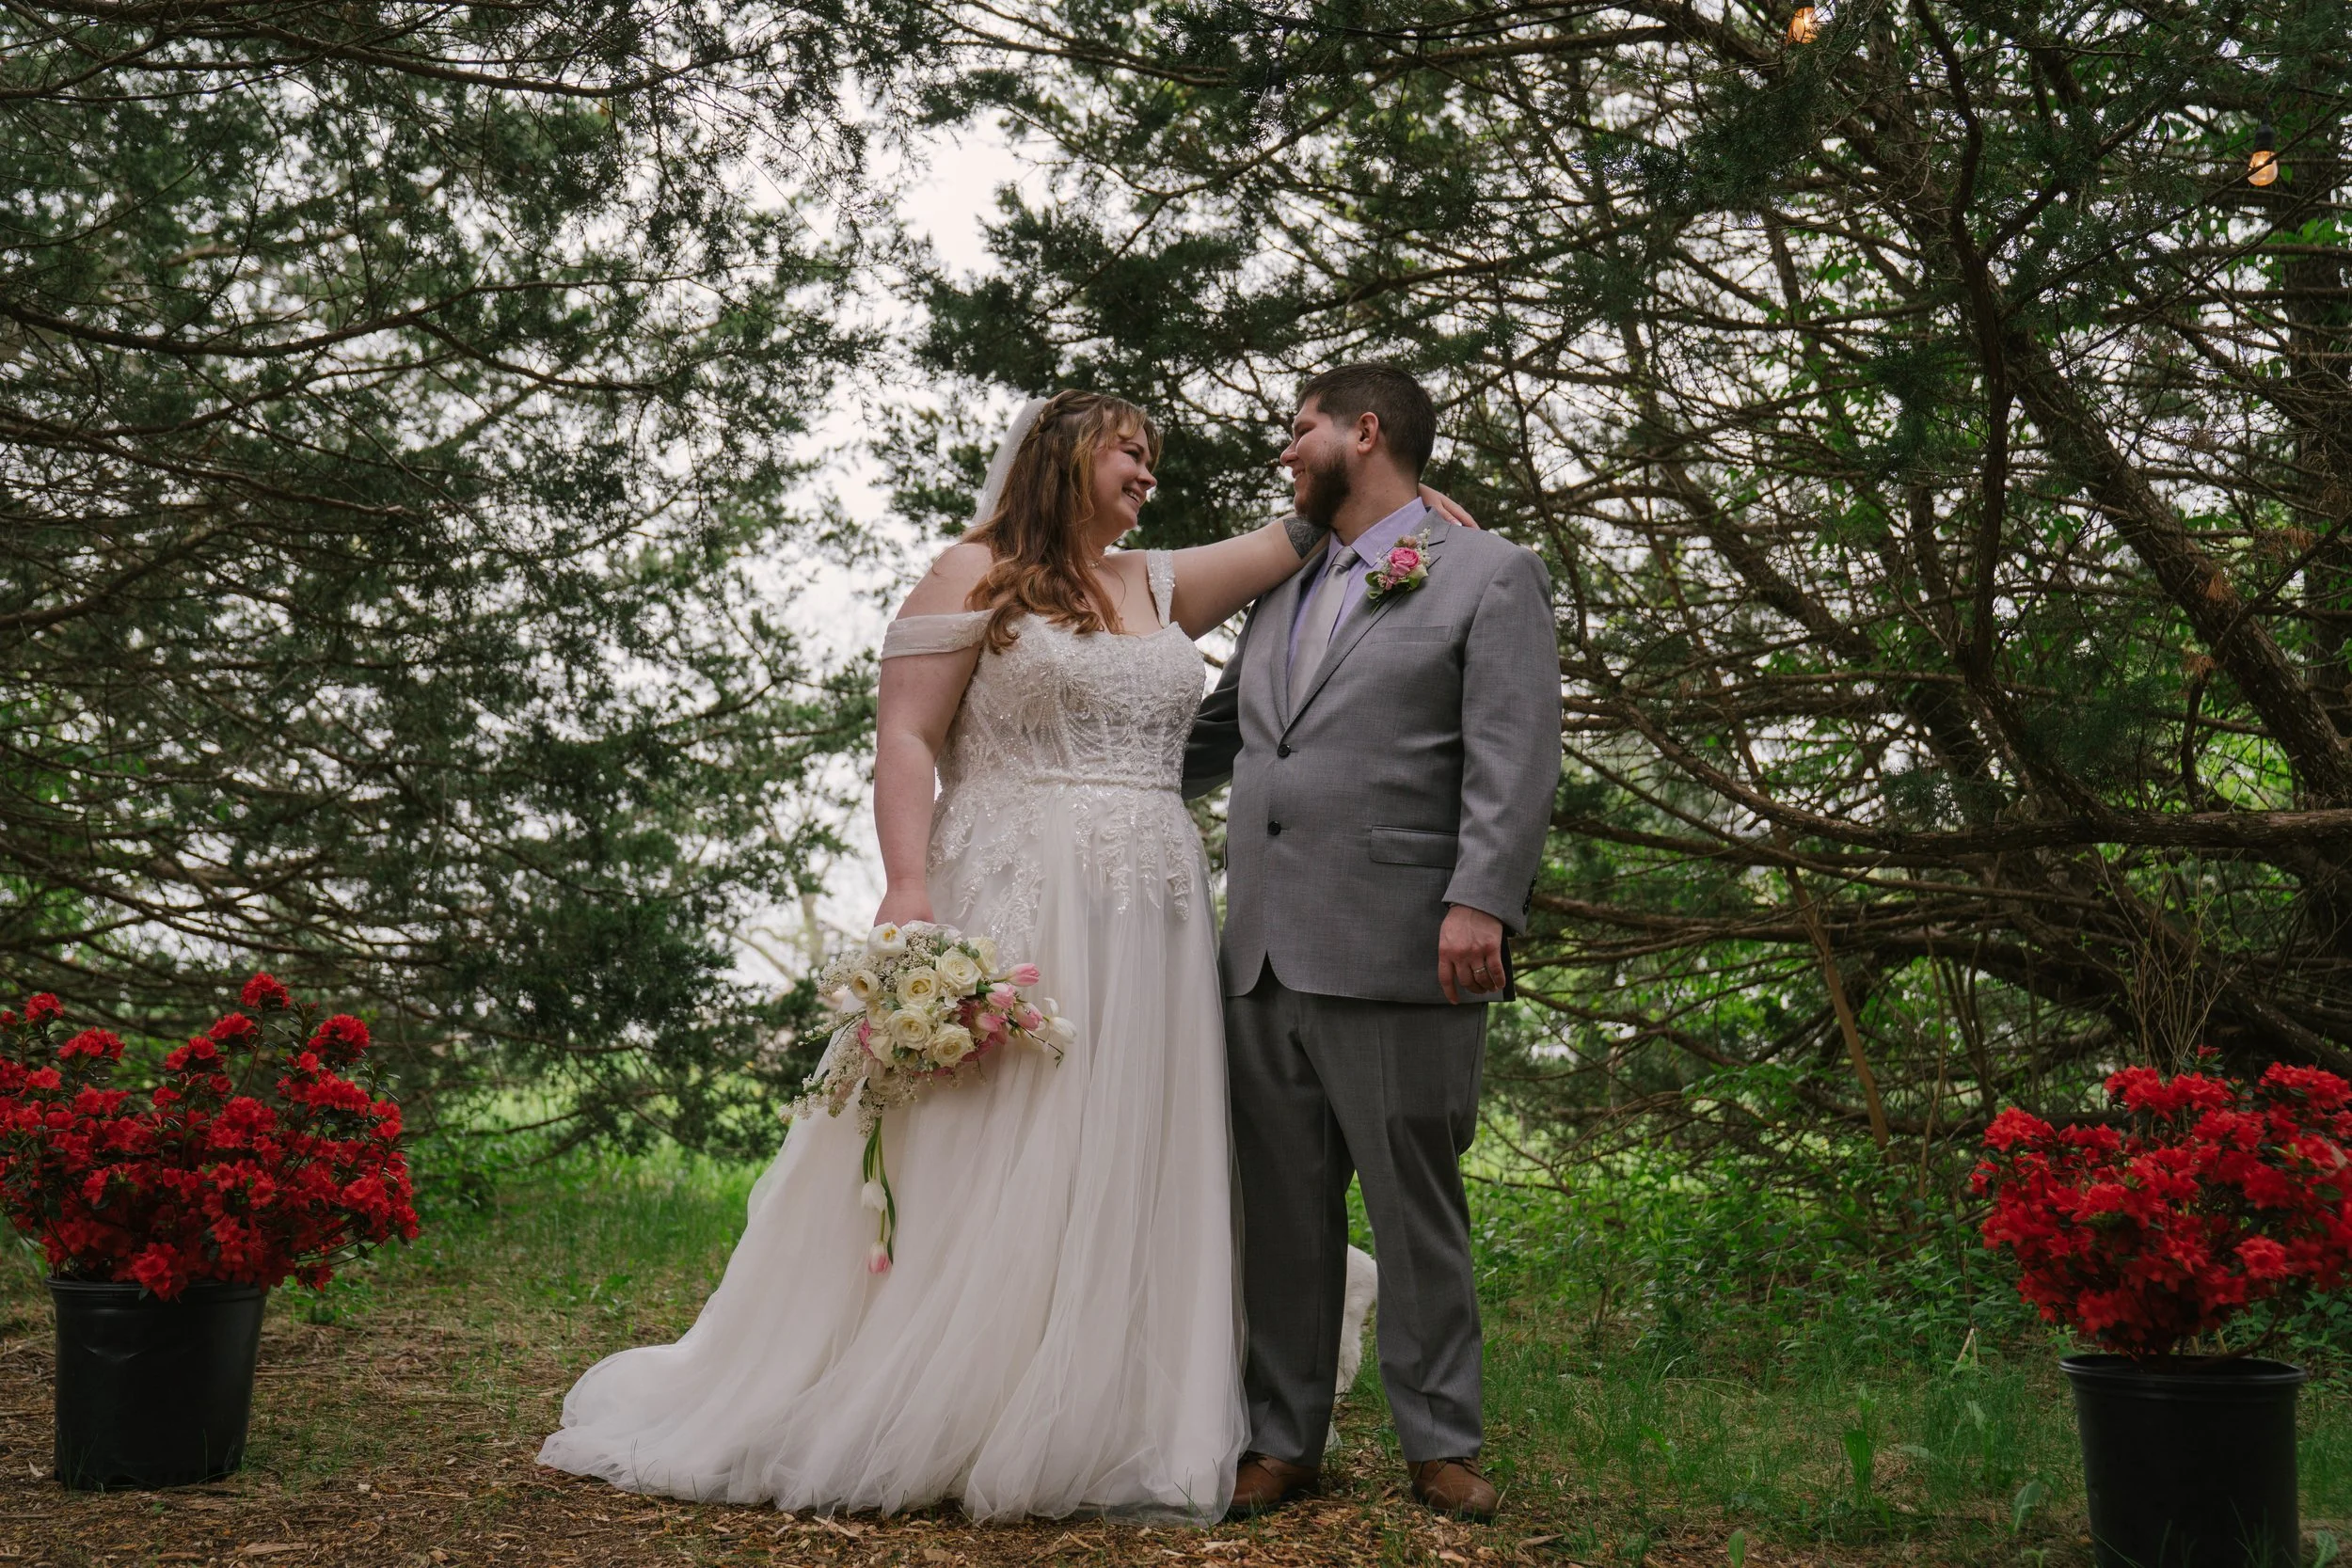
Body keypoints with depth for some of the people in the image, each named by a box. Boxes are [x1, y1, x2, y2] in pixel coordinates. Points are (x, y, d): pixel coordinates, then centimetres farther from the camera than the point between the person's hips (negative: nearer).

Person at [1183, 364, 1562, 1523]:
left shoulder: (1489, 577, 3)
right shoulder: (1282, 594, 23)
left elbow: (1514, 761, -8)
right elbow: (1212, 737, 31)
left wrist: (1481, 903, -19)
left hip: (1396, 953, -6)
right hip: (1264, 951, 6)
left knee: (1414, 1207, 1)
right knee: (1283, 1210, 9)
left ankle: (1441, 1445, 13)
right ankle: (1285, 1439, 17)